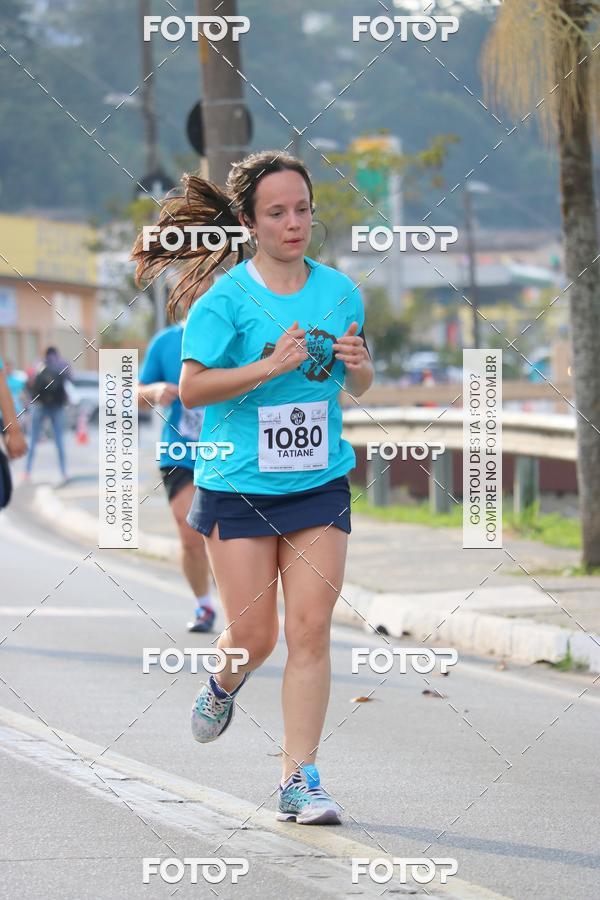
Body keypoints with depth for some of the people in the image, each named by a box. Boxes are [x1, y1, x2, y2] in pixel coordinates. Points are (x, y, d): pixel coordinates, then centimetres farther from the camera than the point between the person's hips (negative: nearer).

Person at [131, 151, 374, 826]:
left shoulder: (339, 290, 6)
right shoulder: (225, 297, -8)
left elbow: (357, 388, 17)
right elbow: (191, 389, -13)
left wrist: (358, 365, -6)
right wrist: (272, 366, -23)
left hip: (320, 484, 3)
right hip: (238, 485, -3)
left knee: (310, 629, -6)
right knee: (253, 636, 0)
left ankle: (299, 781, -1)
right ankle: (224, 685, 38)